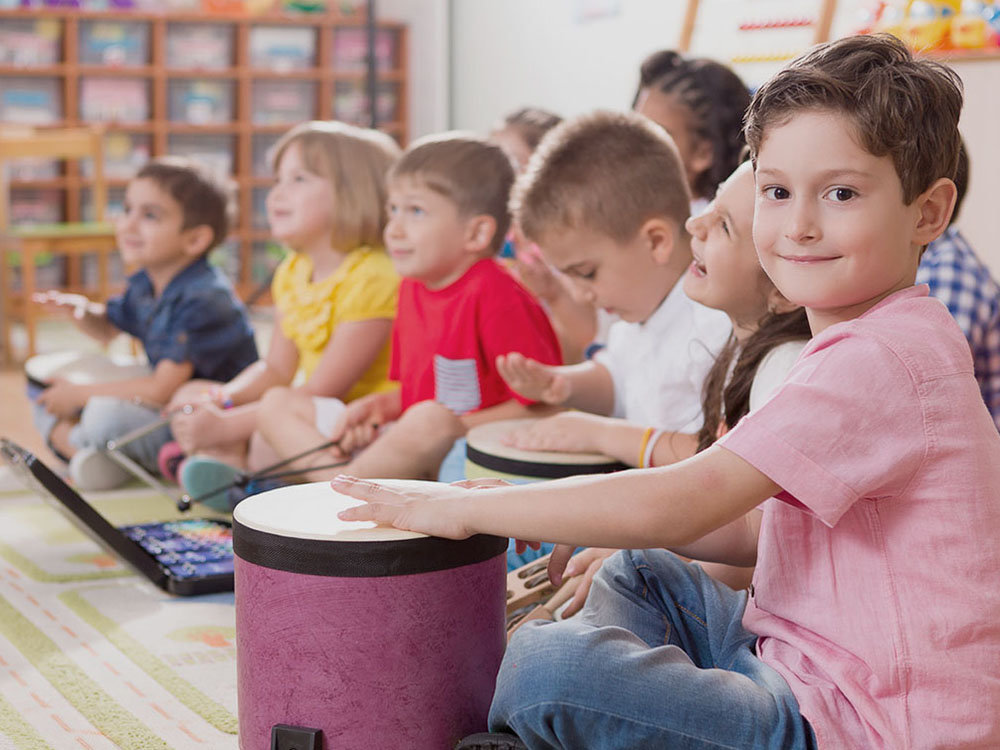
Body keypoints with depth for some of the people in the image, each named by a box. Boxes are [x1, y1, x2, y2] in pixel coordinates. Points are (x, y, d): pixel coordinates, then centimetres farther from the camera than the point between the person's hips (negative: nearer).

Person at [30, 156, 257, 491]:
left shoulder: (204, 300, -25)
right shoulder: (145, 284, 3)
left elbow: (163, 389, -27)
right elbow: (107, 328, 24)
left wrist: (80, 394, -16)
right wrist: (81, 310, -1)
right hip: (166, 410, 10)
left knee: (106, 415, -35)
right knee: (44, 390, 10)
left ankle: (66, 438, -3)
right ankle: (81, 453, -14)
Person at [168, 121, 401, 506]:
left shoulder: (374, 276, -21)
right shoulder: (293, 272, 9)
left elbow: (322, 391, -22)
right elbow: (276, 369, 12)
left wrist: (228, 425, -23)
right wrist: (221, 398, -9)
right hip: (308, 413, 10)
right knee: (191, 396, 5)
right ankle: (223, 461, -20)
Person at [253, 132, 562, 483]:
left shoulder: (494, 295, -18)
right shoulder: (413, 286, 9)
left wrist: (453, 428, -20)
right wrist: (382, 406, 1)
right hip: (416, 448, 9)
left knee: (431, 424, -41)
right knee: (277, 409, 9)